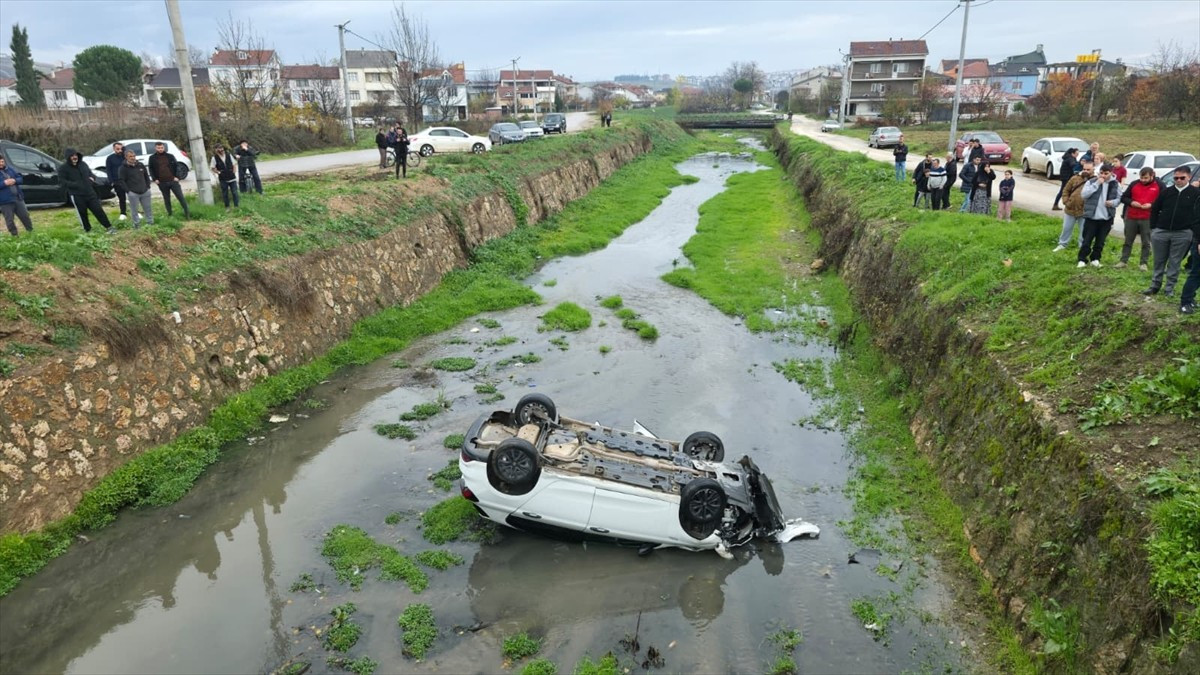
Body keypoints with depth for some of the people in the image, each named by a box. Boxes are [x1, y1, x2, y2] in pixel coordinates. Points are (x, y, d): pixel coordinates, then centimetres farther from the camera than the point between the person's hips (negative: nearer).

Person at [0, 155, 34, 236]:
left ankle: (31, 231, 26)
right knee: (9, 220, 2)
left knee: (25, 216, 12)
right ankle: (14, 235, 13)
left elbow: (20, 178, 10)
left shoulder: (10, 169, 10)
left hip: (18, 198, 4)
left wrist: (15, 180, -10)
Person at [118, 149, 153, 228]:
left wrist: (148, 186, 10)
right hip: (133, 193, -4)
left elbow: (146, 176, 18)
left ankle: (150, 222, 22)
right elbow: (122, 181, -7)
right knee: (134, 210, 2)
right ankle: (136, 224, 11)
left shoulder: (141, 165, 8)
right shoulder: (123, 168, -6)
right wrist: (128, 190, -11)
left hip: (145, 191, 4)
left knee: (148, 208, 11)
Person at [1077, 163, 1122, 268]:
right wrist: (1096, 184, -18)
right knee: (1087, 240, 0)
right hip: (1091, 216, -2)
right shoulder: (1091, 182, -3)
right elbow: (1083, 194, -14)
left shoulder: (1115, 184, 4)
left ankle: (1095, 259, 22)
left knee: (1100, 241, 10)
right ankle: (1082, 260, 7)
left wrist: (1113, 202, -13)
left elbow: (1119, 198, 10)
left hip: (1106, 218, 2)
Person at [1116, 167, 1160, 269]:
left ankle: (1144, 263, 9)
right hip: (1131, 218, 2)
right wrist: (1131, 202, -11)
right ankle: (1123, 261, 17)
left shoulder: (1159, 185, -1)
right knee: (1128, 241, 9)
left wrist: (1151, 205, -16)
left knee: (1146, 242, 3)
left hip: (1148, 219, -2)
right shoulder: (1134, 184, 3)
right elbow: (1123, 197, 9)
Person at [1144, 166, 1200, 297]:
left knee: (1174, 262, 6)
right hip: (1161, 232, 2)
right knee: (1159, 261, 9)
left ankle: (1169, 288, 13)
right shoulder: (1166, 191, 4)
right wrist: (1153, 228, 6)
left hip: (1182, 234, -2)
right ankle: (1155, 285, 18)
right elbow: (1154, 210, 11)